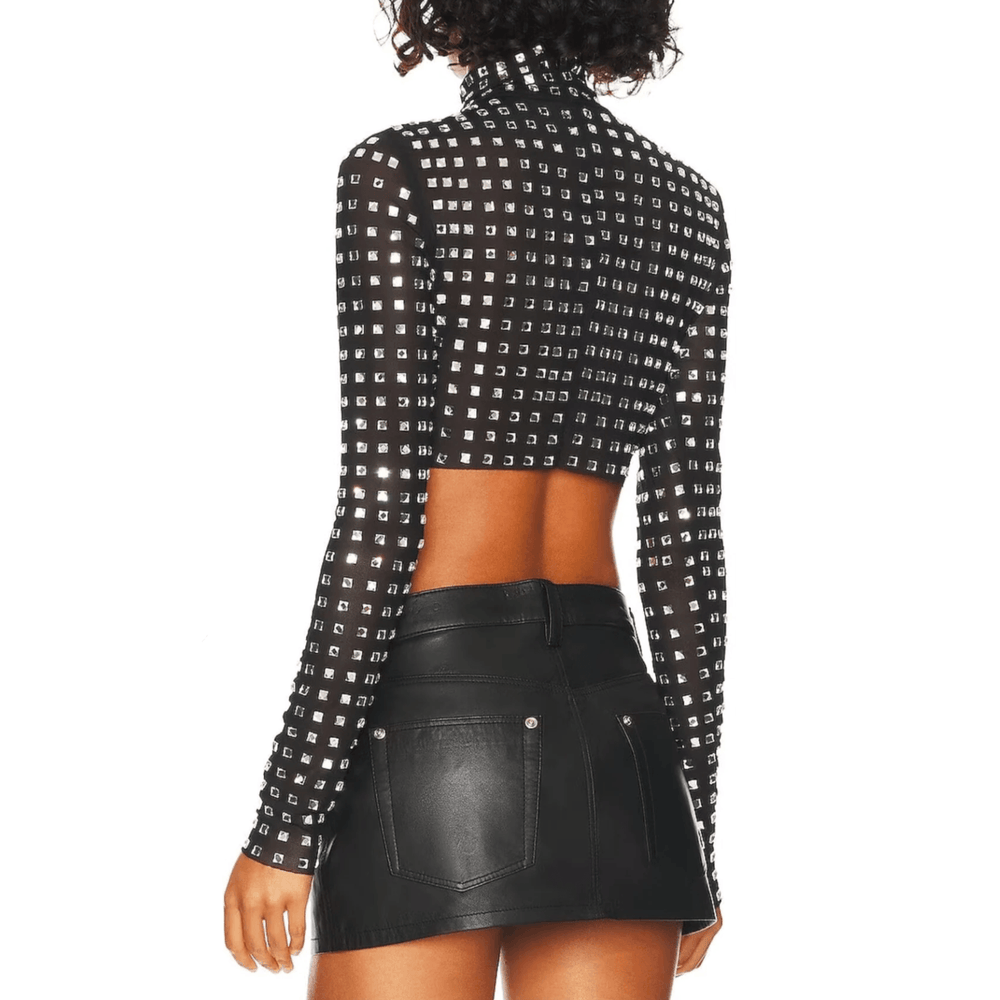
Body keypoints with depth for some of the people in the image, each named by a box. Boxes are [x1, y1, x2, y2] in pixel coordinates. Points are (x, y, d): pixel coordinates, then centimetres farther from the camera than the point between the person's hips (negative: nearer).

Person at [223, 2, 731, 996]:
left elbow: (381, 515, -12)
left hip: (443, 724, -5)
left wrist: (283, 826, -7)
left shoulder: (402, 169, -6)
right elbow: (686, 536, 9)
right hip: (616, 731, 5)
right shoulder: (686, 204, 10)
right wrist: (692, 826, 15)